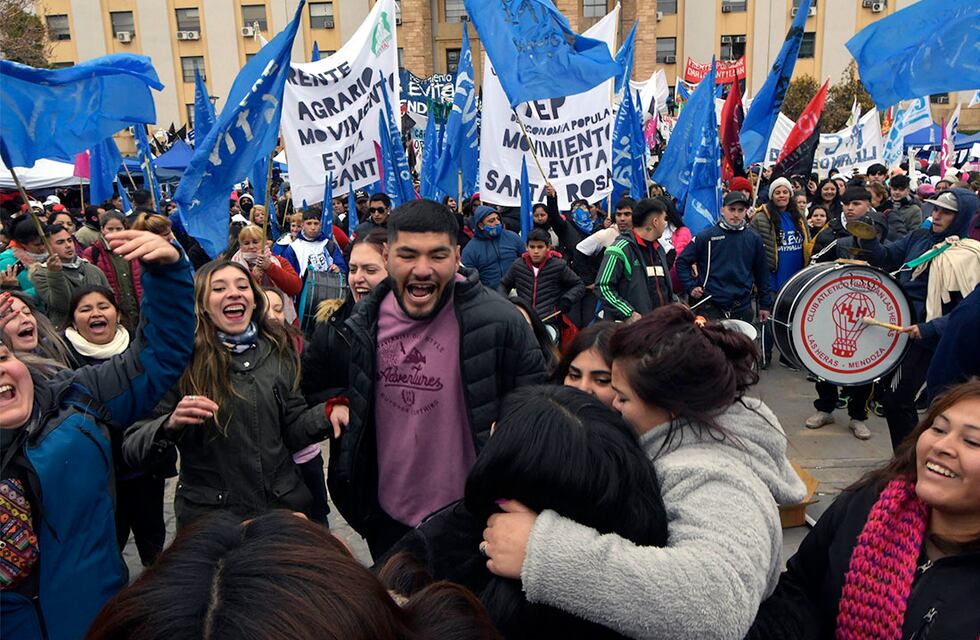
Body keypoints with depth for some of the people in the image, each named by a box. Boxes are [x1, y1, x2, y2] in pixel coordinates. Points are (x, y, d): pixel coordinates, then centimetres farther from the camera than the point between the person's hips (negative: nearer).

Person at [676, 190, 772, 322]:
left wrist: (765, 304, 14)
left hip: (743, 309, 3)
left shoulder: (754, 239, 7)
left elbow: (762, 272, 14)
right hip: (710, 307, -3)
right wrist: (690, 287, -5)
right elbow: (682, 262, 3)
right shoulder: (706, 236, -3)